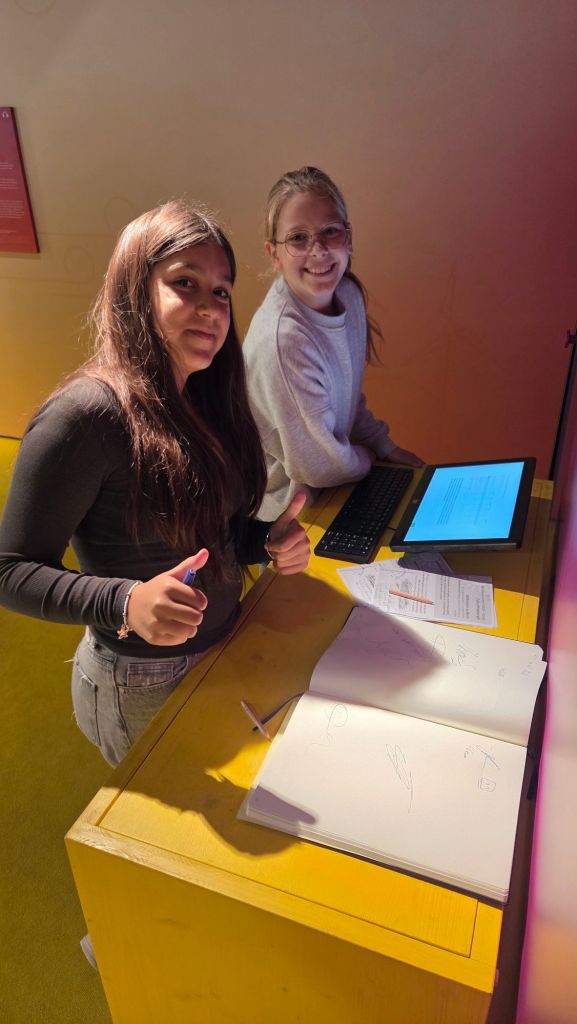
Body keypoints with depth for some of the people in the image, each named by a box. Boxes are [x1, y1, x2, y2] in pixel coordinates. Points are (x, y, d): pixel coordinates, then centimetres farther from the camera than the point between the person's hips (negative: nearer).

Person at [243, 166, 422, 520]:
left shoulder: (348, 294, -6)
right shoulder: (284, 339, -32)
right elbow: (319, 466, -22)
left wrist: (387, 447, 5)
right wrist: (370, 457, -4)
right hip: (287, 511, -7)